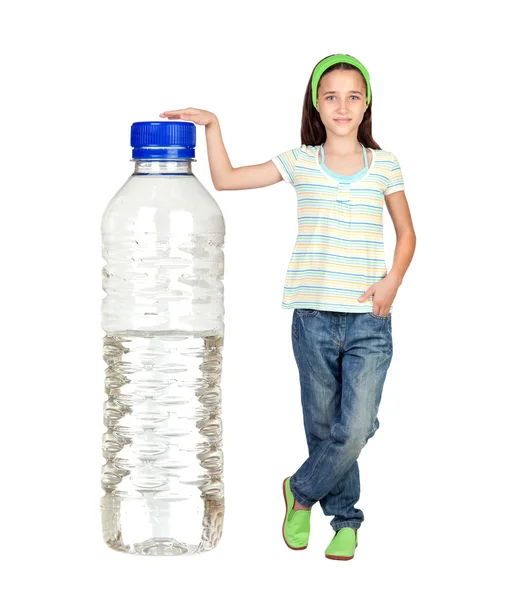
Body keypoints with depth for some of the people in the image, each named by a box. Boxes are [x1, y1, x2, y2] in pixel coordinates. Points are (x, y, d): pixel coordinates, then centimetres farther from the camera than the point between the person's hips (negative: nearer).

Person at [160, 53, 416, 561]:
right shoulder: (300, 162, 5)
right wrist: (212, 125, -5)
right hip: (313, 318, 1)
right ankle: (345, 518, 28)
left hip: (368, 320, 0)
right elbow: (225, 179, 4)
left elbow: (406, 233, 13)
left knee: (354, 431, -9)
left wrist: (392, 281, -2)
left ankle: (301, 490, 18)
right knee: (323, 428, 9)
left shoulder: (384, 165, 5)